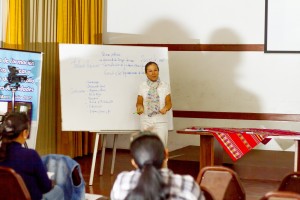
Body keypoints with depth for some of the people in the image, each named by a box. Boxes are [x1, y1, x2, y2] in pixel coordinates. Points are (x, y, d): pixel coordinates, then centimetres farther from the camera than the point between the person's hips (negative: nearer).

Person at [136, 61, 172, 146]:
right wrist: (139, 108, -14)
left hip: (160, 121, -1)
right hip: (146, 121, 1)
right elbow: (139, 103, 9)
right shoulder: (142, 86, 4)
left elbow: (169, 103, 7)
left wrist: (165, 108, -15)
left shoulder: (165, 86, 4)